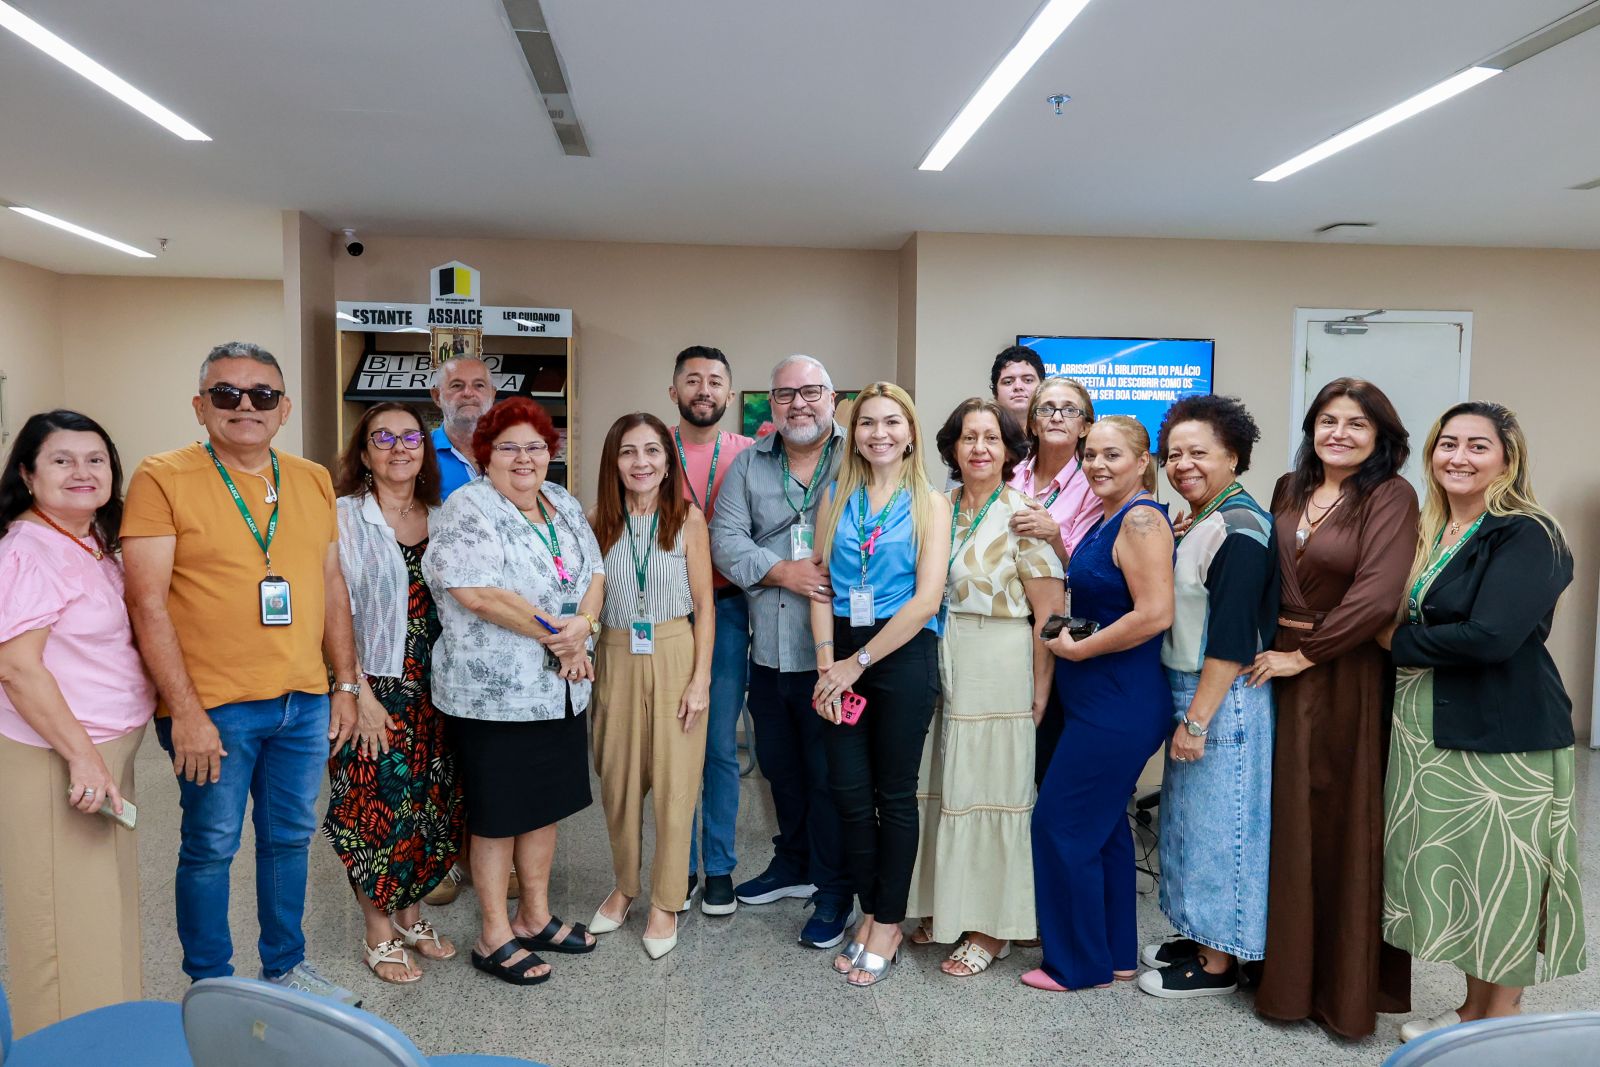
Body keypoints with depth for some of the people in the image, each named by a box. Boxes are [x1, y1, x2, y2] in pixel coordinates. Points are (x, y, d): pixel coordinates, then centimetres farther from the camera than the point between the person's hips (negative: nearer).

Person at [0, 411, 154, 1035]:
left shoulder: (94, 544, 10)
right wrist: (82, 756, -22)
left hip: (106, 750, 9)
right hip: (57, 758, -9)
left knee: (105, 907, 19)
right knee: (71, 920, 2)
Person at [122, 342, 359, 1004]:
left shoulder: (313, 481, 8)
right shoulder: (163, 478, -7)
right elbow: (147, 603, -11)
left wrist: (345, 684, 10)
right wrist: (185, 711, -15)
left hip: (305, 702, 5)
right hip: (213, 707, -5)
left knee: (289, 837, 16)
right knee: (211, 846, 8)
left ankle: (285, 968, 34)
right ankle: (211, 986, 28)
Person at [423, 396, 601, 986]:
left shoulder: (564, 505, 11)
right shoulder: (467, 508, -12)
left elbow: (594, 572, 9)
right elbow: (478, 594, -22)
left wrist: (584, 623, -12)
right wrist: (555, 634, -18)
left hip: (560, 689, 7)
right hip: (493, 693, -7)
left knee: (547, 802, 17)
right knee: (497, 814, 6)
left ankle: (535, 916, 34)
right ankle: (494, 937, 22)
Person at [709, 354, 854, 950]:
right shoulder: (749, 464, 8)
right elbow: (726, 540, -2)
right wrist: (785, 572, -16)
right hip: (768, 650, 5)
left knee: (829, 774, 4)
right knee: (779, 765, 20)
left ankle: (833, 890, 23)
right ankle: (793, 865, 42)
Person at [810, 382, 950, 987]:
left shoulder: (930, 504, -1)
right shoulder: (837, 499, 8)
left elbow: (927, 599, -10)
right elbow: (821, 585, 4)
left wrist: (858, 663, -12)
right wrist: (826, 665, -8)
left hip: (903, 657, -3)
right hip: (842, 657, 3)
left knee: (894, 795, 6)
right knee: (848, 791, 6)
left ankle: (888, 923, 21)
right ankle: (870, 911, 25)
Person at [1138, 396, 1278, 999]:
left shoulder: (1239, 530, -18)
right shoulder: (1196, 524, 12)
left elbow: (1231, 637, -22)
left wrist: (1197, 720, -21)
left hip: (1223, 700, -10)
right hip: (1190, 690, 10)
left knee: (1216, 824, 2)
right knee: (1190, 818, 18)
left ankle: (1217, 965, 16)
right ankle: (1198, 937, 33)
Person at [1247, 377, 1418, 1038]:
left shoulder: (1390, 497, -9)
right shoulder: (1288, 489, 9)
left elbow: (1377, 594, -19)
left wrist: (1304, 655, -15)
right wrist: (1267, 646, 2)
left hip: (1348, 678, -5)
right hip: (1278, 668, 6)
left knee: (1345, 824, 4)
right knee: (1285, 817, 12)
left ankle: (1348, 983, 21)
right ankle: (1286, 968, 29)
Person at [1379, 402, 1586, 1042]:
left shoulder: (1527, 536, -14)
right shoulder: (1430, 534, 9)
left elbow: (1492, 636, -25)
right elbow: (1401, 616, 15)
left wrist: (1400, 642, -13)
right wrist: (1399, 639, -6)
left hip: (1501, 737, -7)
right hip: (1431, 733, 8)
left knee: (1501, 878, 6)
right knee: (1458, 874, 16)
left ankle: (1499, 1028, 23)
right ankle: (1472, 1010, 32)